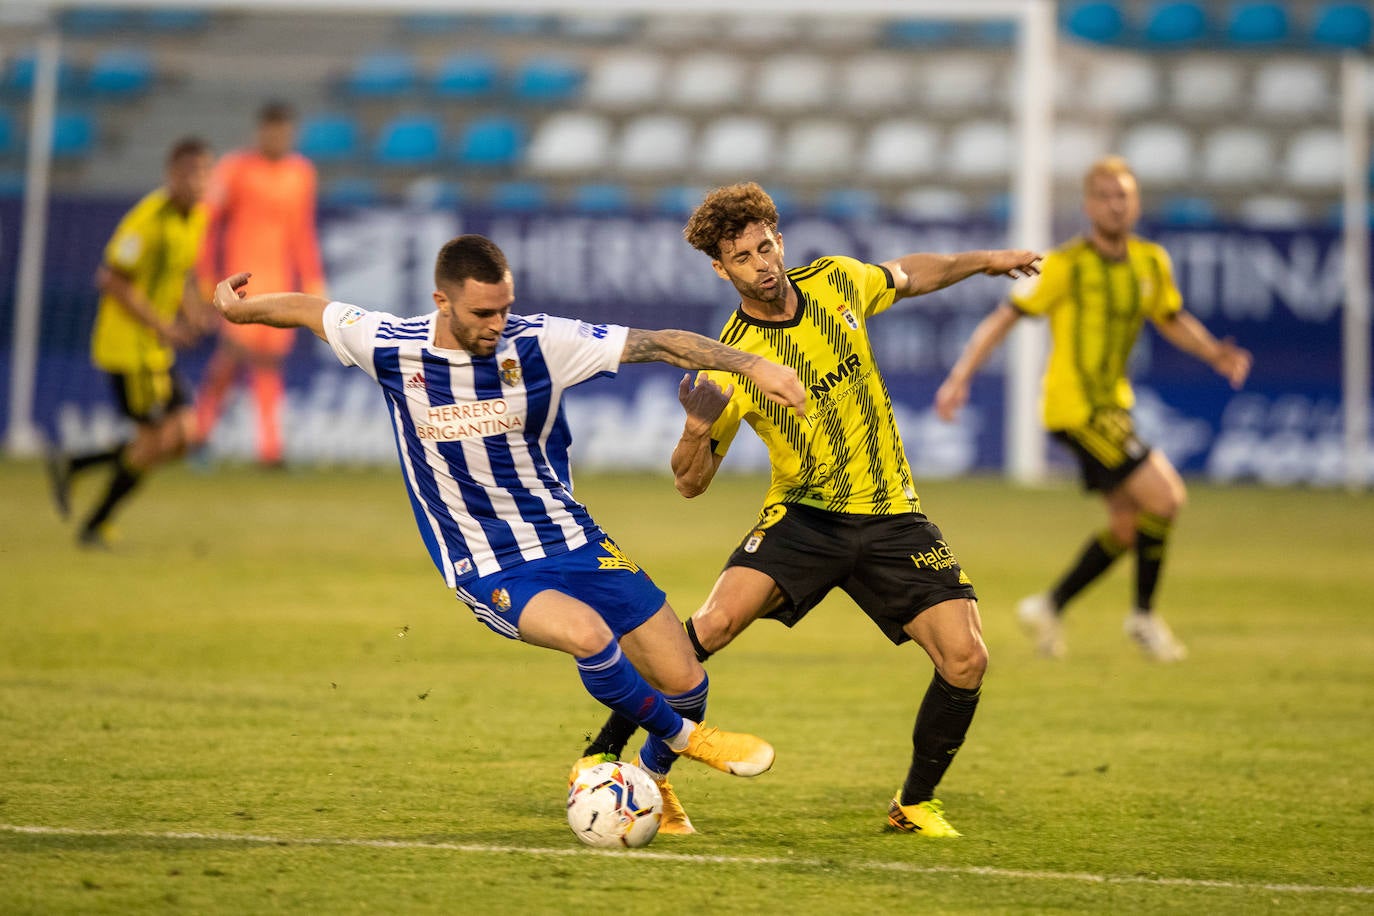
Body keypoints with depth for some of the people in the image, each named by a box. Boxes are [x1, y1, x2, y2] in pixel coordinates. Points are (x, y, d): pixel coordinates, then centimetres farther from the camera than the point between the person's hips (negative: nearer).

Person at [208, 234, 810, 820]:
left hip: (570, 540, 3)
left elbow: (657, 343, -14)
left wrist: (751, 365, -20)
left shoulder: (539, 343, -13)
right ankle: (687, 739, -5)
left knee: (685, 683, -1)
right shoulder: (390, 348, -12)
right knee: (588, 634, -33)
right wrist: (239, 309, 18)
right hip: (488, 573, -2)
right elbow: (308, 310, 6)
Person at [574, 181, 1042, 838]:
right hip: (804, 513, -3)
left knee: (966, 659, -11)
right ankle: (603, 757, -13)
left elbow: (906, 276, 23)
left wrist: (981, 261, 27)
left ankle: (915, 804, 11)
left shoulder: (835, 281, -1)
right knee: (717, 619, -26)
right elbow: (690, 483, -14)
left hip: (891, 516, 3)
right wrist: (698, 429, -33)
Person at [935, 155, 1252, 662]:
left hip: (1111, 404, 8)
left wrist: (1216, 354, 2)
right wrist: (960, 377, -19)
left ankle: (1050, 606, 22)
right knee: (1165, 497, -12)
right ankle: (1143, 615, 2)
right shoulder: (1067, 265, -14)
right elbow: (1004, 317, -12)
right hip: (1077, 406, -8)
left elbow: (1173, 320, 20)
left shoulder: (1151, 261, 5)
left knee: (1128, 525, 11)